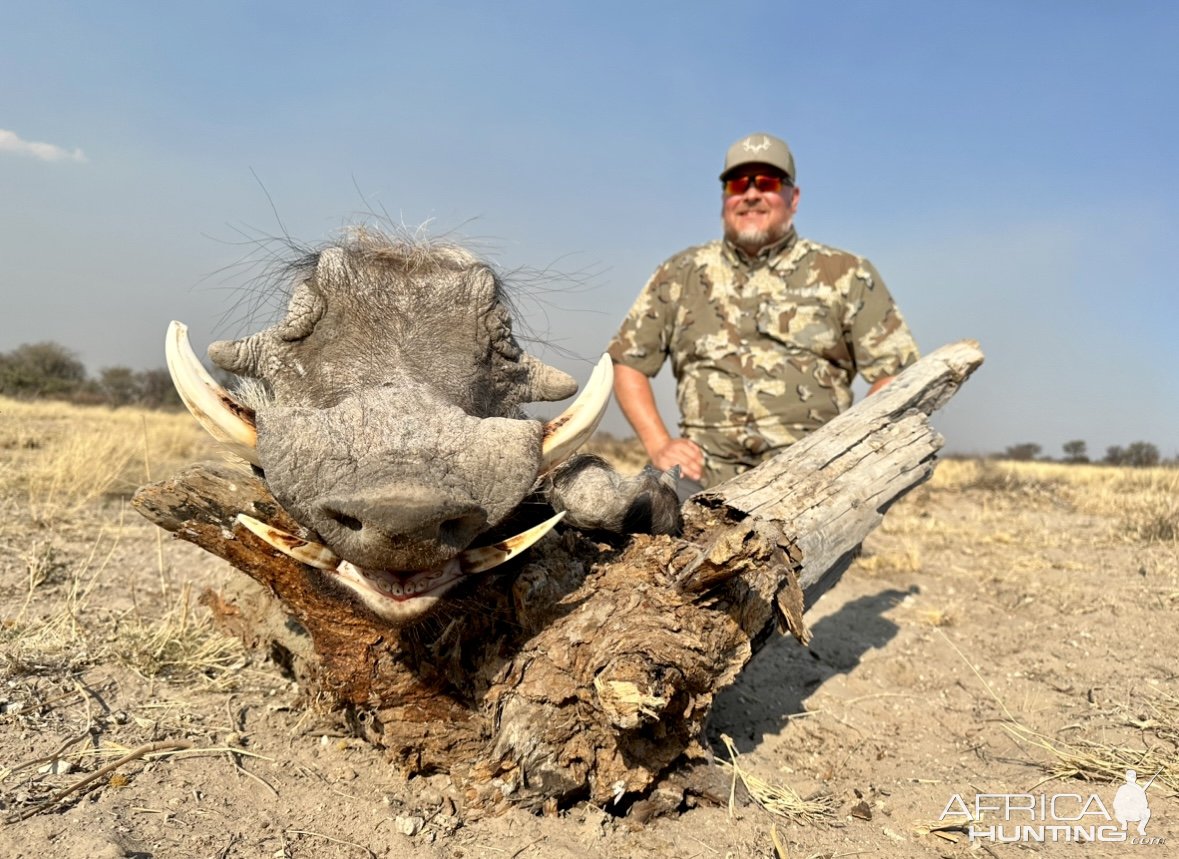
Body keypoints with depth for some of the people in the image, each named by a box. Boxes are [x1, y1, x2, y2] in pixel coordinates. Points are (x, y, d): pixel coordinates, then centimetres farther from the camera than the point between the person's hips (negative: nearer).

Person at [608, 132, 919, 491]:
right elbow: (626, 360, 15)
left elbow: (898, 371, 8)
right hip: (704, 472, 1)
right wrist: (659, 445, 3)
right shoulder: (681, 274, 13)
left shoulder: (845, 274, 9)